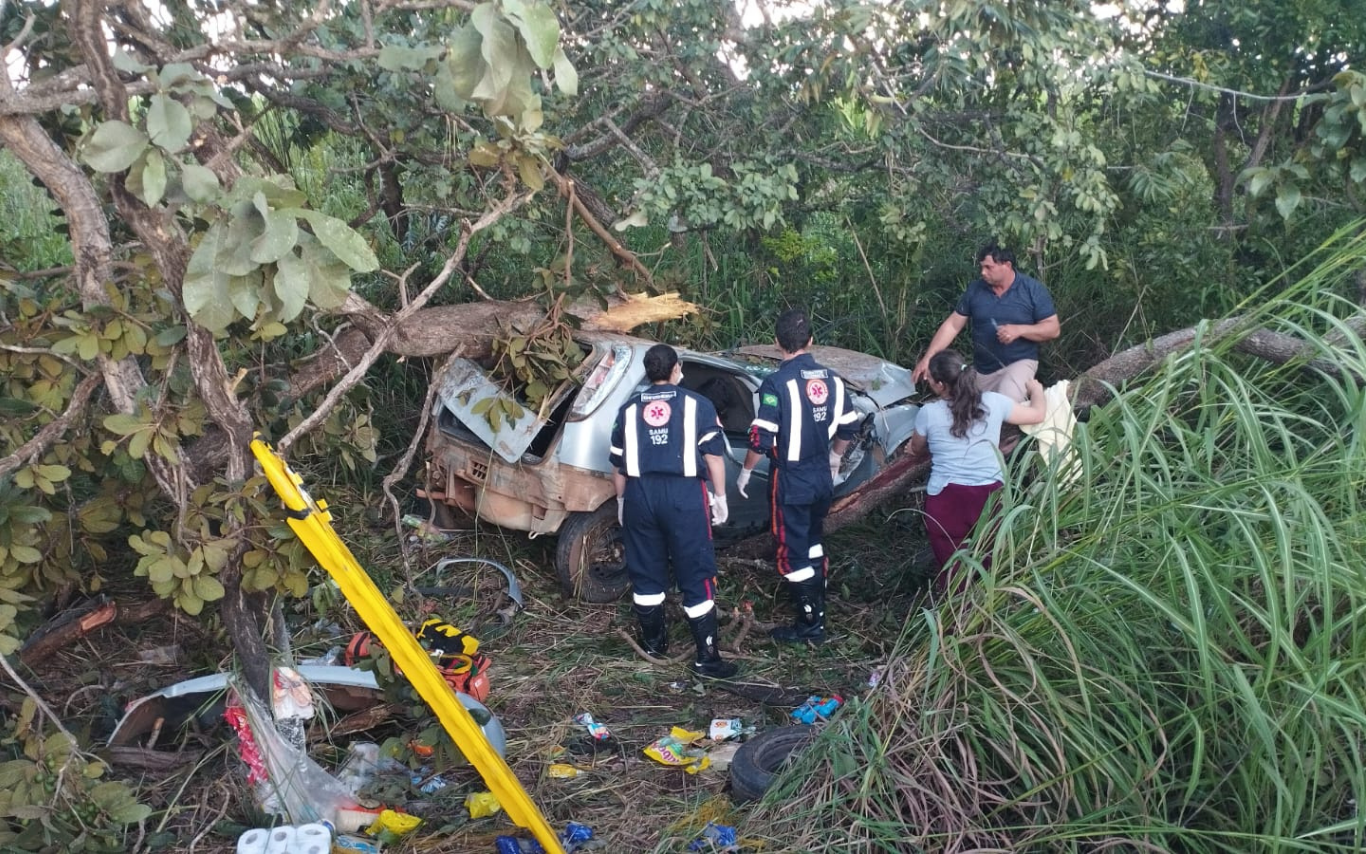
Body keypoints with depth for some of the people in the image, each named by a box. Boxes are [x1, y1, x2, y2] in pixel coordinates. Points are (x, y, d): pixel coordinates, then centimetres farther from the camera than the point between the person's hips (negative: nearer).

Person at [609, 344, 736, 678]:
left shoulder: (630, 409, 11)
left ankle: (654, 641, 28)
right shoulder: (696, 405, 2)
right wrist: (719, 496, 9)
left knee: (645, 572, 16)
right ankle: (707, 657, 2)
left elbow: (618, 464, 15)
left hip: (640, 495, 3)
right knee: (696, 576, 1)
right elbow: (713, 455, 0)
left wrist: (622, 501, 26)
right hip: (684, 494, -3)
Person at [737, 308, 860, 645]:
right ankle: (817, 610, 34)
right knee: (813, 543, 23)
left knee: (792, 551, 5)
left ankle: (811, 624, 11)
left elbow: (761, 438, -21)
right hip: (822, 478, 7)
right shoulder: (831, 378, 1)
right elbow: (847, 427, 9)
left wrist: (745, 472, -5)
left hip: (790, 481, -7)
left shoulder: (777, 382, -19)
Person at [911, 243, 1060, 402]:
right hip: (982, 370, 5)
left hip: (1019, 363, -4)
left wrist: (1019, 330, -23)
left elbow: (1053, 329, -7)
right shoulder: (974, 289, 0)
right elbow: (951, 326, 1)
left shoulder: (1032, 289, -8)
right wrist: (927, 357, -9)